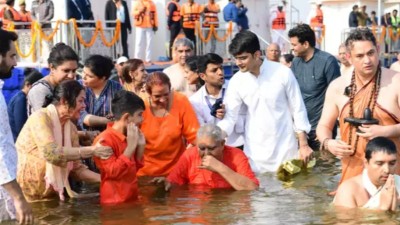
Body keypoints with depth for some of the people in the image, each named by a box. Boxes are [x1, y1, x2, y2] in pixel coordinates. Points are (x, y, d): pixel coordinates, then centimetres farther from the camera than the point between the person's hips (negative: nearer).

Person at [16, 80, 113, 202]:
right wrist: (92, 150, -27)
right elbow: (51, 153, -30)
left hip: (50, 195, 7)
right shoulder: (40, 117, -16)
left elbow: (76, 168, 6)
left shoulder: (71, 128, 5)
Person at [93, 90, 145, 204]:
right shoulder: (104, 140, -17)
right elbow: (113, 172, -24)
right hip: (115, 203, -8)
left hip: (131, 199, 8)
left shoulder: (127, 138, 10)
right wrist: (131, 146, -21)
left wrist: (140, 146, 4)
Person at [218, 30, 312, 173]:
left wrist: (303, 145, -5)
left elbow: (298, 109, -3)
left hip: (284, 148, -2)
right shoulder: (236, 81, -3)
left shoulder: (283, 73, -10)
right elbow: (230, 117, -4)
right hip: (254, 151, 2)